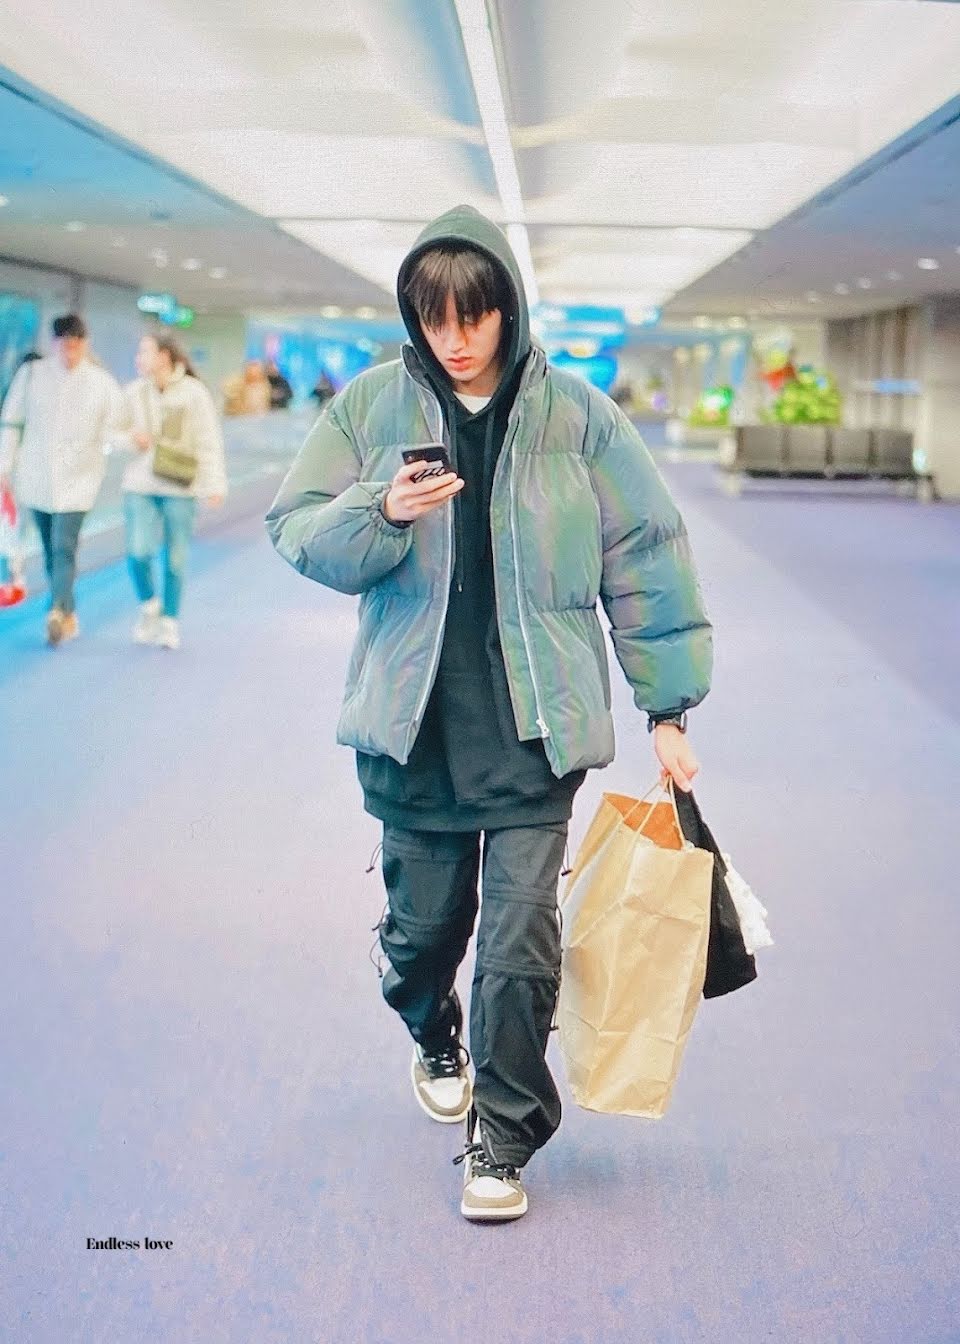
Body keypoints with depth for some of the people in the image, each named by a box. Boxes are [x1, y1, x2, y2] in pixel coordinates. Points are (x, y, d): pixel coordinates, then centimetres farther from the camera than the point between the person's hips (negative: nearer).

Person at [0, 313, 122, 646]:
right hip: (36, 477, 3)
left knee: (64, 548, -16)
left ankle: (58, 612, -23)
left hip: (78, 480, -3)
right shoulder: (31, 374, 1)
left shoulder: (102, 383, -3)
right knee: (51, 551, 10)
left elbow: (113, 431, 5)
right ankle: (68, 615, 22)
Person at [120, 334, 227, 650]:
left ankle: (170, 622, 19)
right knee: (138, 552, -12)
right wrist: (131, 436, -5)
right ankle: (148, 605, 14)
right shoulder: (133, 392, 5)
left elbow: (208, 442, -5)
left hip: (180, 488, -2)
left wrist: (214, 484, -10)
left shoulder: (193, 393, -5)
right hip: (140, 485, 2)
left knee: (175, 558, 4)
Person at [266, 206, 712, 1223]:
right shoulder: (371, 404, 1)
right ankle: (435, 1042, 46)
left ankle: (503, 1140, 14)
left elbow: (645, 560, 3)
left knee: (520, 942, -4)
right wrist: (382, 512, -19)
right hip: (411, 720, 2)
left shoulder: (574, 413, -2)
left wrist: (667, 708, 2)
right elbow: (296, 533, 1)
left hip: (534, 725, -1)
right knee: (422, 923, 13)